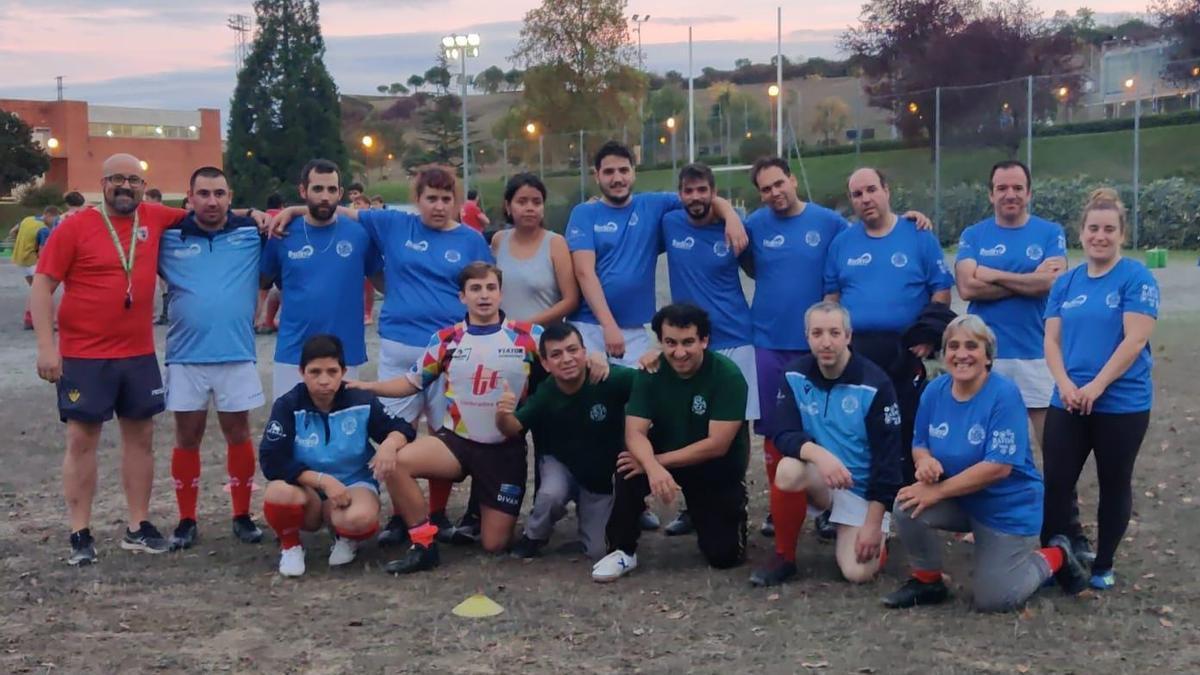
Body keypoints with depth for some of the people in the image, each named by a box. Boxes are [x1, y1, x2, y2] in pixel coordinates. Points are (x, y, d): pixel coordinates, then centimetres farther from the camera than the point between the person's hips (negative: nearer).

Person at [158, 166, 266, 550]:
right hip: (185, 356, 0)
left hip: (237, 355, 0)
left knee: (238, 435, 9)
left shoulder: (251, 233, 0)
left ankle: (242, 517, 21)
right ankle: (187, 521, 20)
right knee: (187, 438, 9)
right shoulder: (168, 237, 0)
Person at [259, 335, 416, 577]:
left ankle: (346, 538, 4)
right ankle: (290, 545, -1)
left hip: (353, 484, 0)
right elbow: (272, 462, -17)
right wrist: (323, 480, -26)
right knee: (279, 493, -35)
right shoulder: (287, 406, -12)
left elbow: (402, 428, -1)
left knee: (360, 518, -36)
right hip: (306, 490, 0)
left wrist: (389, 444, -26)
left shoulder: (362, 402, -8)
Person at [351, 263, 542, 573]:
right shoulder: (446, 339, 1)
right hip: (457, 440, 1)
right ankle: (424, 545, -14)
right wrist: (365, 386, -1)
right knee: (398, 461, -29)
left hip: (506, 450, -1)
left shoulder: (528, 335, -5)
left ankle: (481, 511, 35)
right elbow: (411, 383, 9)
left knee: (494, 544, -2)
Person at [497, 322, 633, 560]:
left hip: (604, 474, 0)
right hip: (561, 464, 0)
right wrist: (503, 415, -44)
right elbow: (514, 429, -23)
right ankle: (534, 536, 0)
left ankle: (586, 510, 35)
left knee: (599, 552, 1)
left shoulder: (610, 379, -30)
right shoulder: (544, 396, -21)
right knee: (551, 495, -35)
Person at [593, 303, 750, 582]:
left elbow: (717, 445, -26)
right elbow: (635, 433, -21)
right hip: (664, 457, 2)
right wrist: (652, 467, -43)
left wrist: (659, 461, -29)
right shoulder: (650, 372, -14)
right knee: (630, 466, -30)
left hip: (718, 468, -2)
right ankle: (622, 550, -14)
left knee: (724, 554, -11)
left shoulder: (727, 375, -23)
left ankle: (734, 512, 23)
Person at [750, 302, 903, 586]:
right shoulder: (795, 375, -6)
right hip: (819, 478, 2)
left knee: (858, 572, -18)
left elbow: (887, 456, -14)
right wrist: (818, 454, -36)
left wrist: (873, 524, -17)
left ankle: (878, 538, 19)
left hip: (863, 487, -2)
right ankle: (784, 557, -10)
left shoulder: (875, 384, -16)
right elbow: (782, 434, -14)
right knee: (789, 470, -32)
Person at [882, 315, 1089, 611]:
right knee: (907, 506, -25)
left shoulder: (1004, 394, -24)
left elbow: (999, 466, -28)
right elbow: (920, 444, 5)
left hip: (1008, 507, -5)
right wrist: (924, 460, -21)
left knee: (993, 600, -4)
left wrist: (939, 491, -27)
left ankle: (1056, 557, 23)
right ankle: (928, 581, 2)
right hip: (959, 499, 5)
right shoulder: (934, 391, -6)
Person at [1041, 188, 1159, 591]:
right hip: (1067, 403, 4)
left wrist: (1096, 386, -18)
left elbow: (1135, 340, -15)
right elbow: (1052, 339, 5)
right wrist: (1065, 384, -12)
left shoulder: (1136, 278, -7)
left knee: (1114, 485, 9)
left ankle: (1103, 565, 23)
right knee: (1056, 484, 1)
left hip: (1122, 404, -4)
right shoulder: (1066, 283, 8)